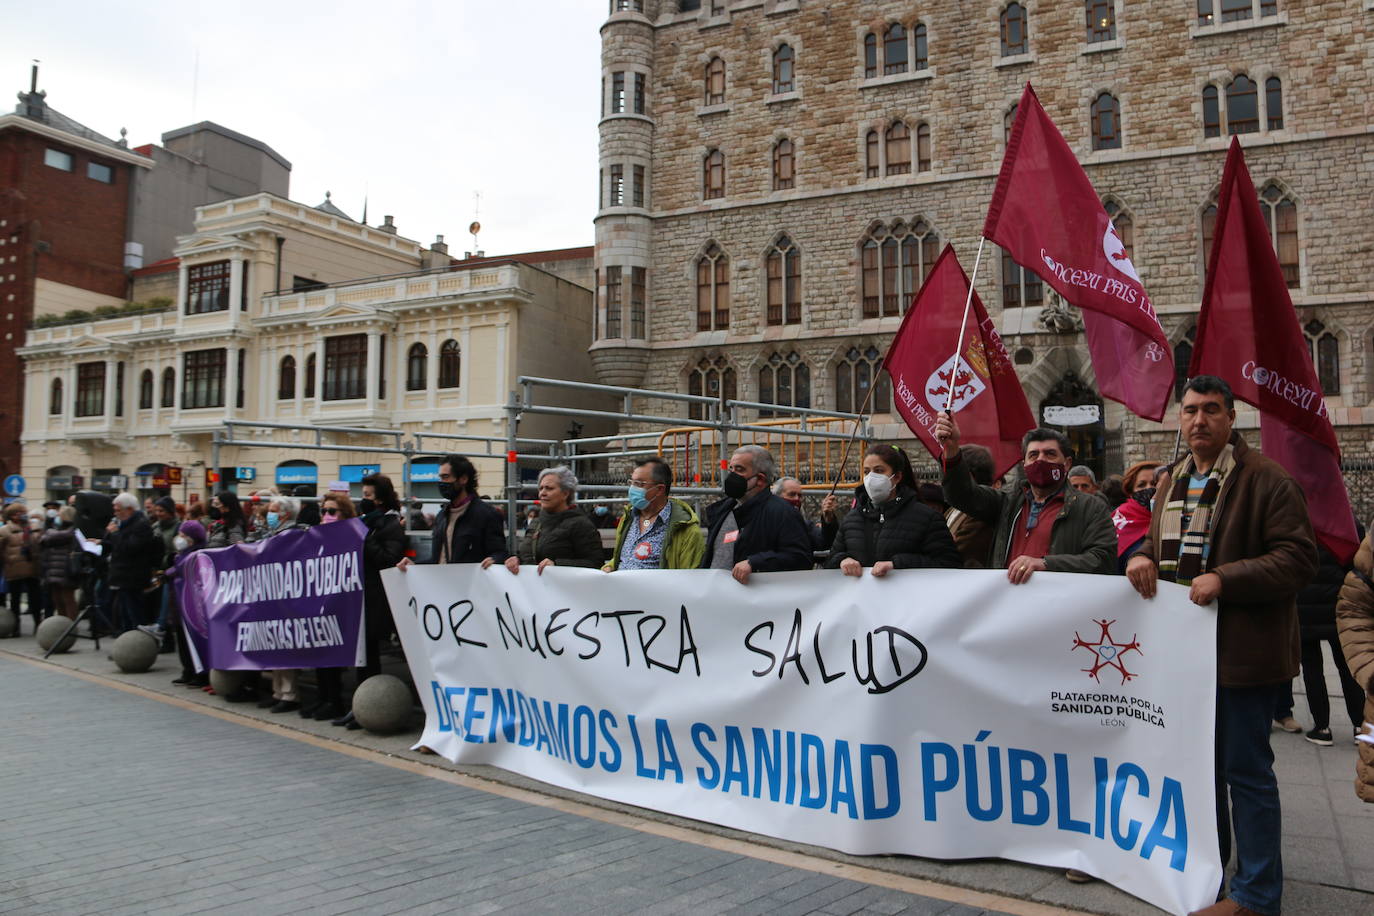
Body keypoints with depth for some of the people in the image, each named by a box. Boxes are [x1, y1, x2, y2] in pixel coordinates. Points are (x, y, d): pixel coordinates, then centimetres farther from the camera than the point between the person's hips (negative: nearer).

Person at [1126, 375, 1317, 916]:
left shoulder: (1267, 480, -11)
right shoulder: (1174, 482, 12)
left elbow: (1298, 558, -17)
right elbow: (1158, 543, 22)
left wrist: (1224, 578, -24)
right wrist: (1142, 557, -1)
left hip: (1241, 650, -7)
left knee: (1245, 771, 2)